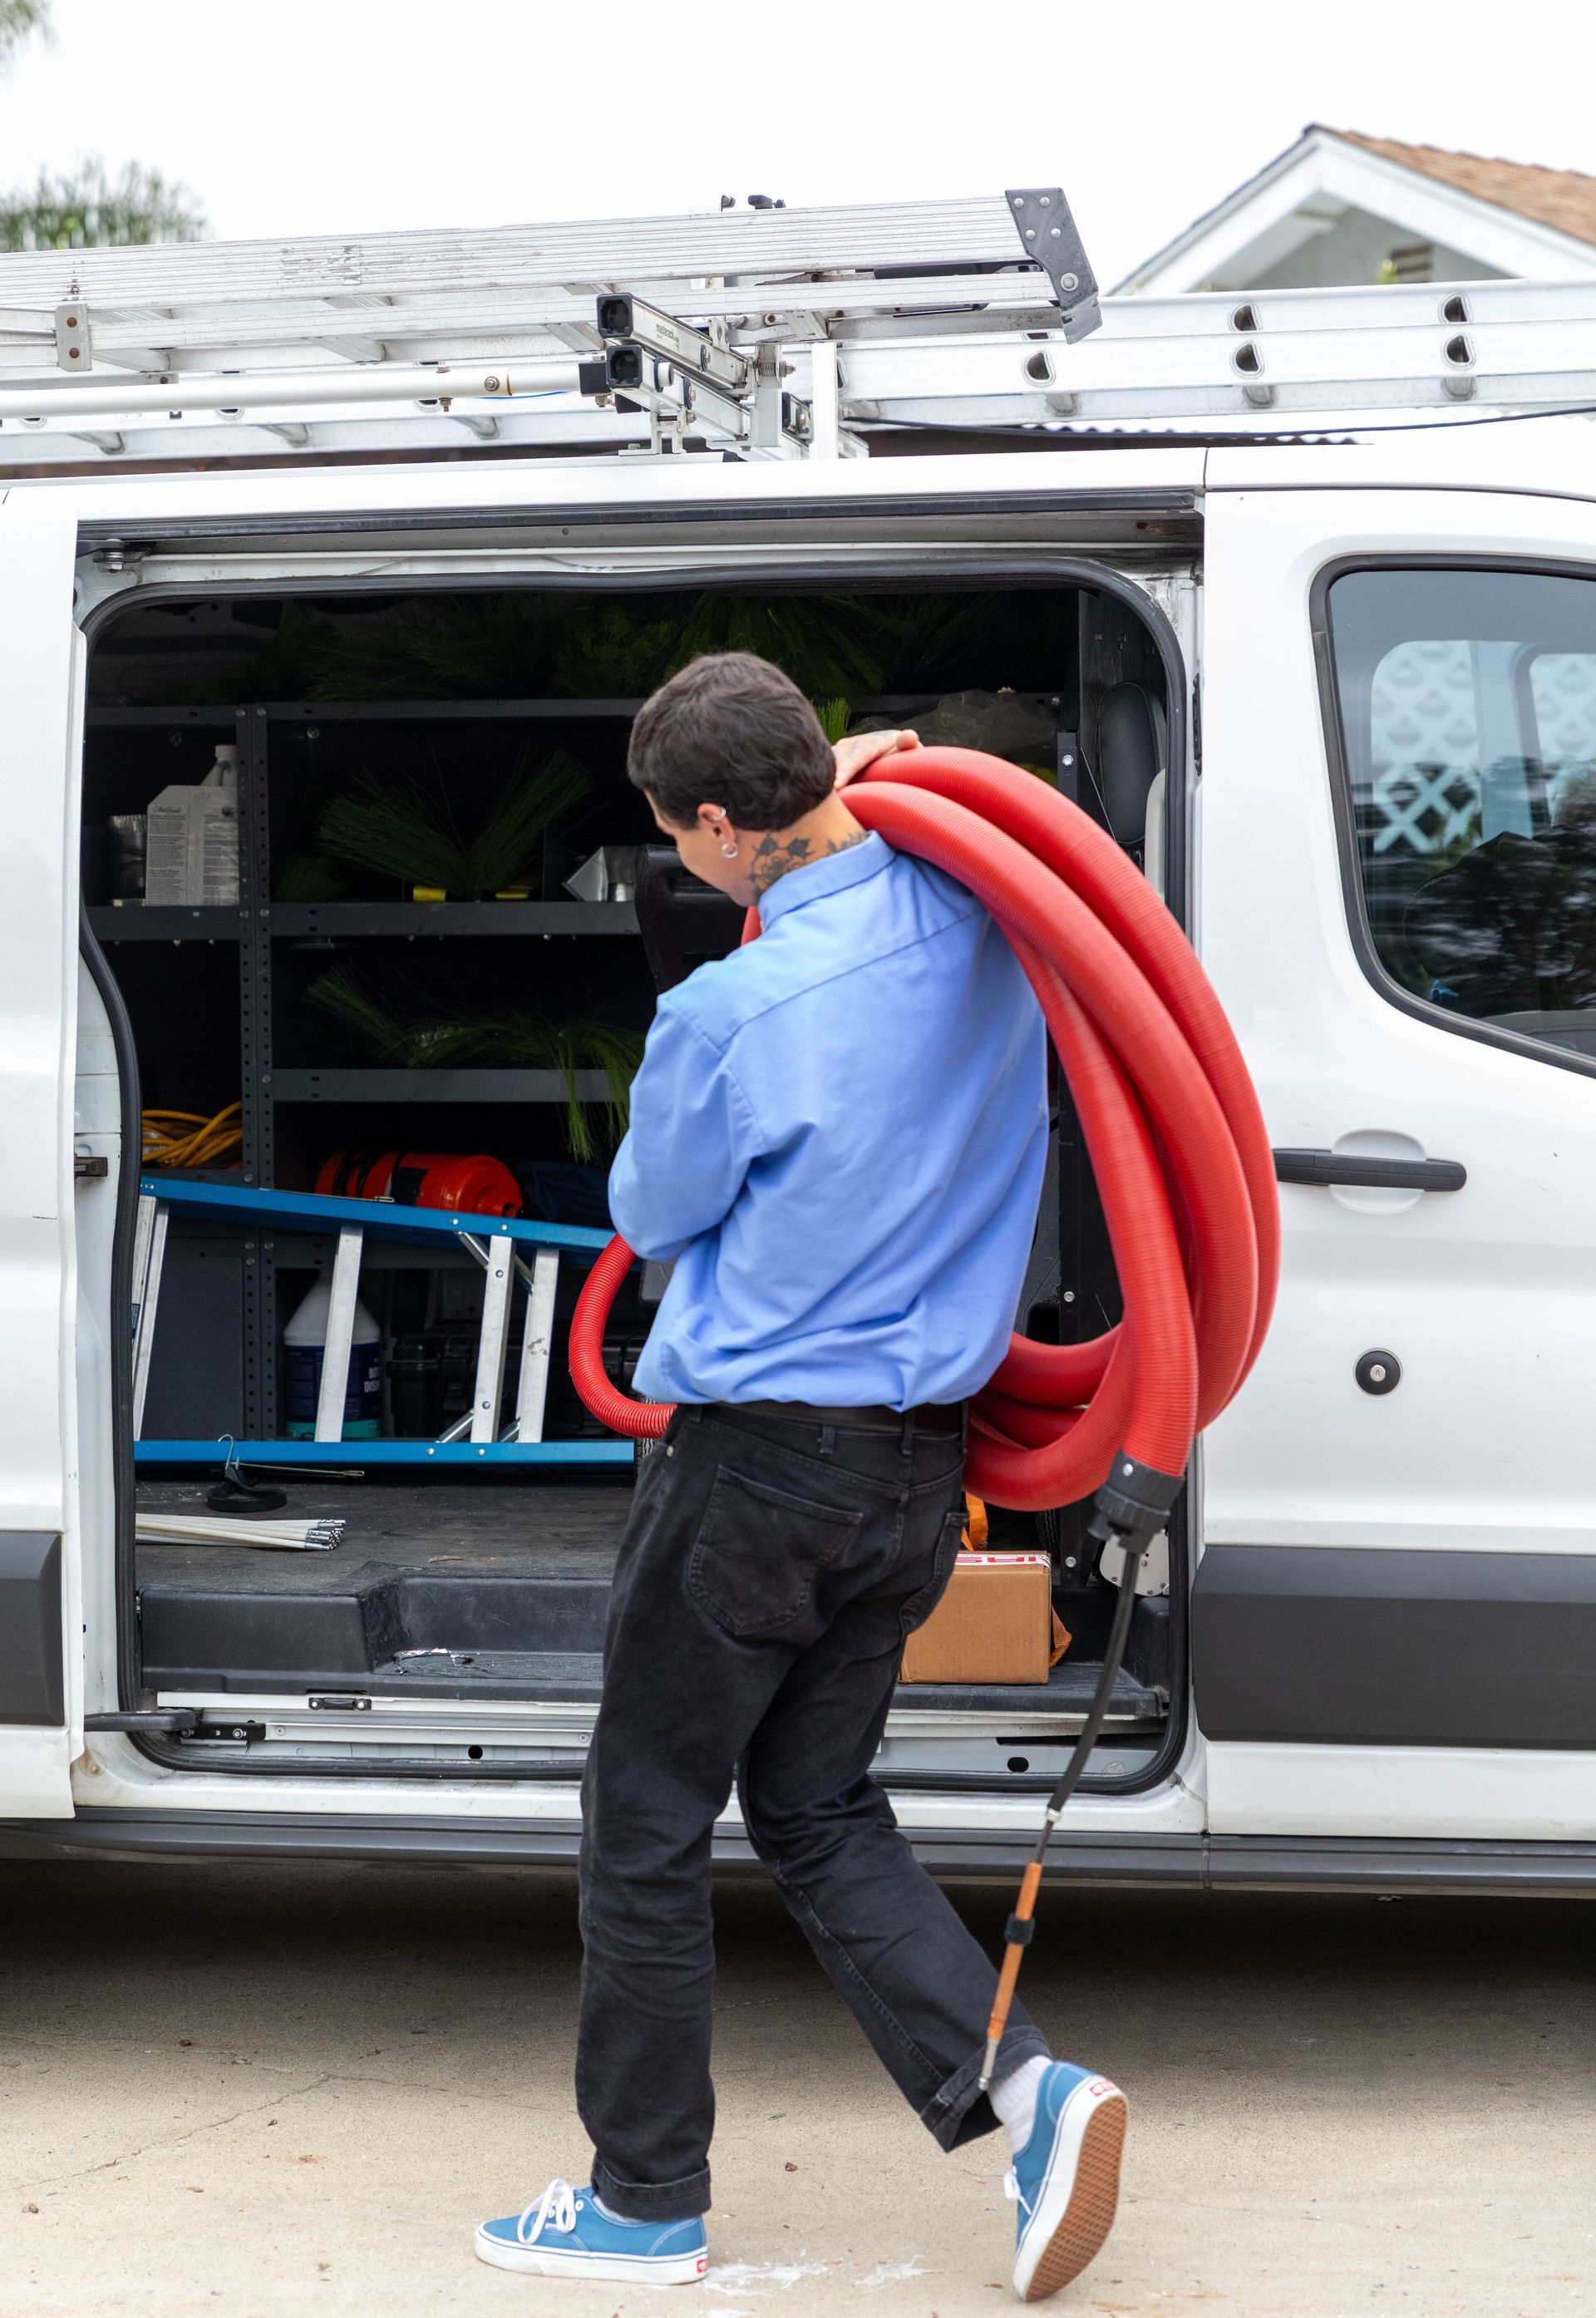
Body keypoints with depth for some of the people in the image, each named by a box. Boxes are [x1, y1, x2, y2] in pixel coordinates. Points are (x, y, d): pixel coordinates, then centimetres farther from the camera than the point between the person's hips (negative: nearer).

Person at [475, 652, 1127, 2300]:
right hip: (917, 1469, 7)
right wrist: (852, 809, 9)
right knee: (818, 1809, 19)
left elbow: (651, 1214, -2)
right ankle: (1022, 2088, 2)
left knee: (646, 1825, 9)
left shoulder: (736, 1012, -21)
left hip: (758, 1461, -7)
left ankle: (647, 2201, 18)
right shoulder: (980, 928, -2)